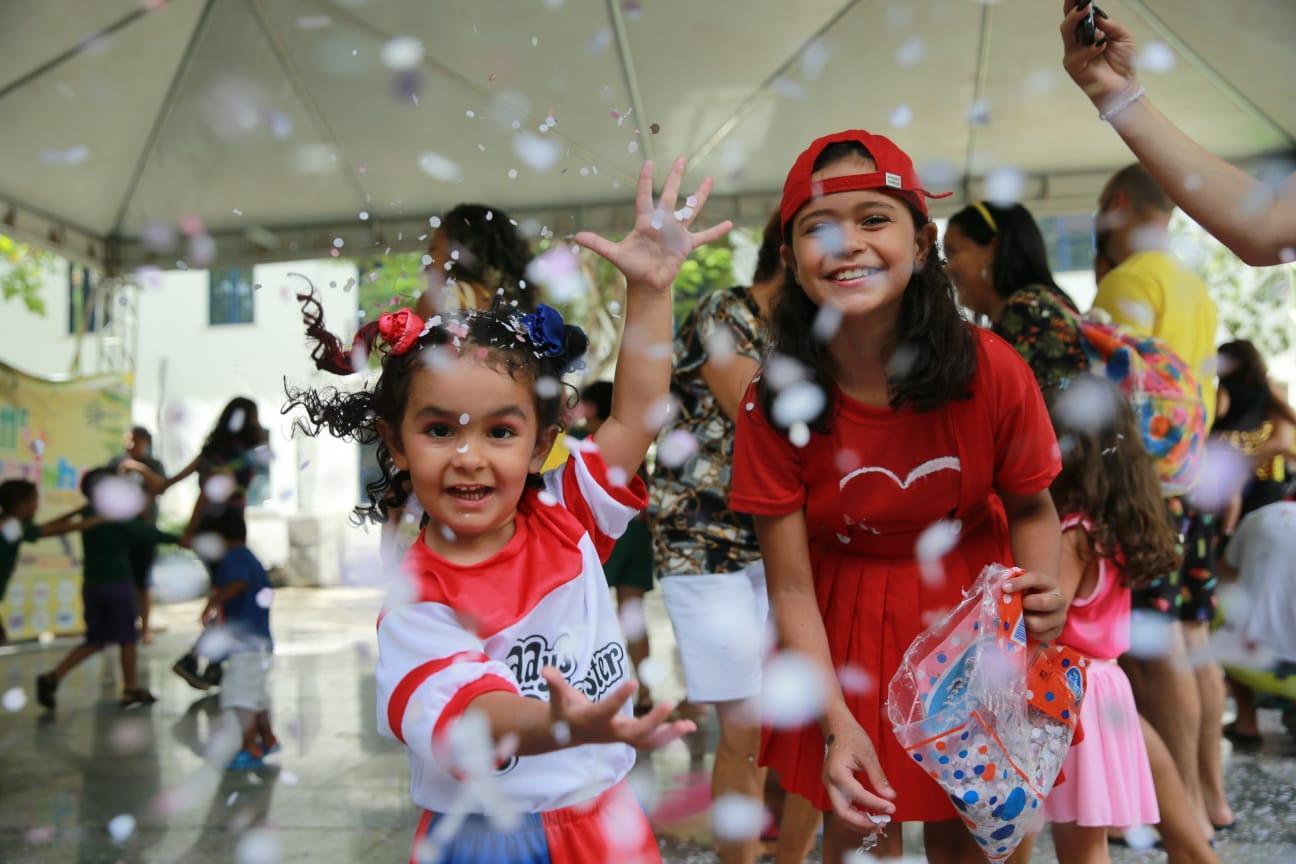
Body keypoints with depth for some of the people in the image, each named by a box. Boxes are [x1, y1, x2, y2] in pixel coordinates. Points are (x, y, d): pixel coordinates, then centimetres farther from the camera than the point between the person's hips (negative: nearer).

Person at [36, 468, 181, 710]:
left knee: (95, 641, 14)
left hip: (92, 584, 7)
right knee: (127, 638, 8)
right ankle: (131, 689, 15)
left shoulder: (88, 514, 8)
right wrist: (177, 539, -1)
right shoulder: (117, 516, -13)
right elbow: (145, 533, -9)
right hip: (117, 583, -7)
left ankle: (53, 677, 0)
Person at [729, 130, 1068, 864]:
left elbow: (1031, 506, -4)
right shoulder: (774, 407, -20)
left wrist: (1044, 590, -25)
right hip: (846, 627, 0)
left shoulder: (991, 369, -20)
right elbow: (790, 587, -16)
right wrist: (835, 723, -25)